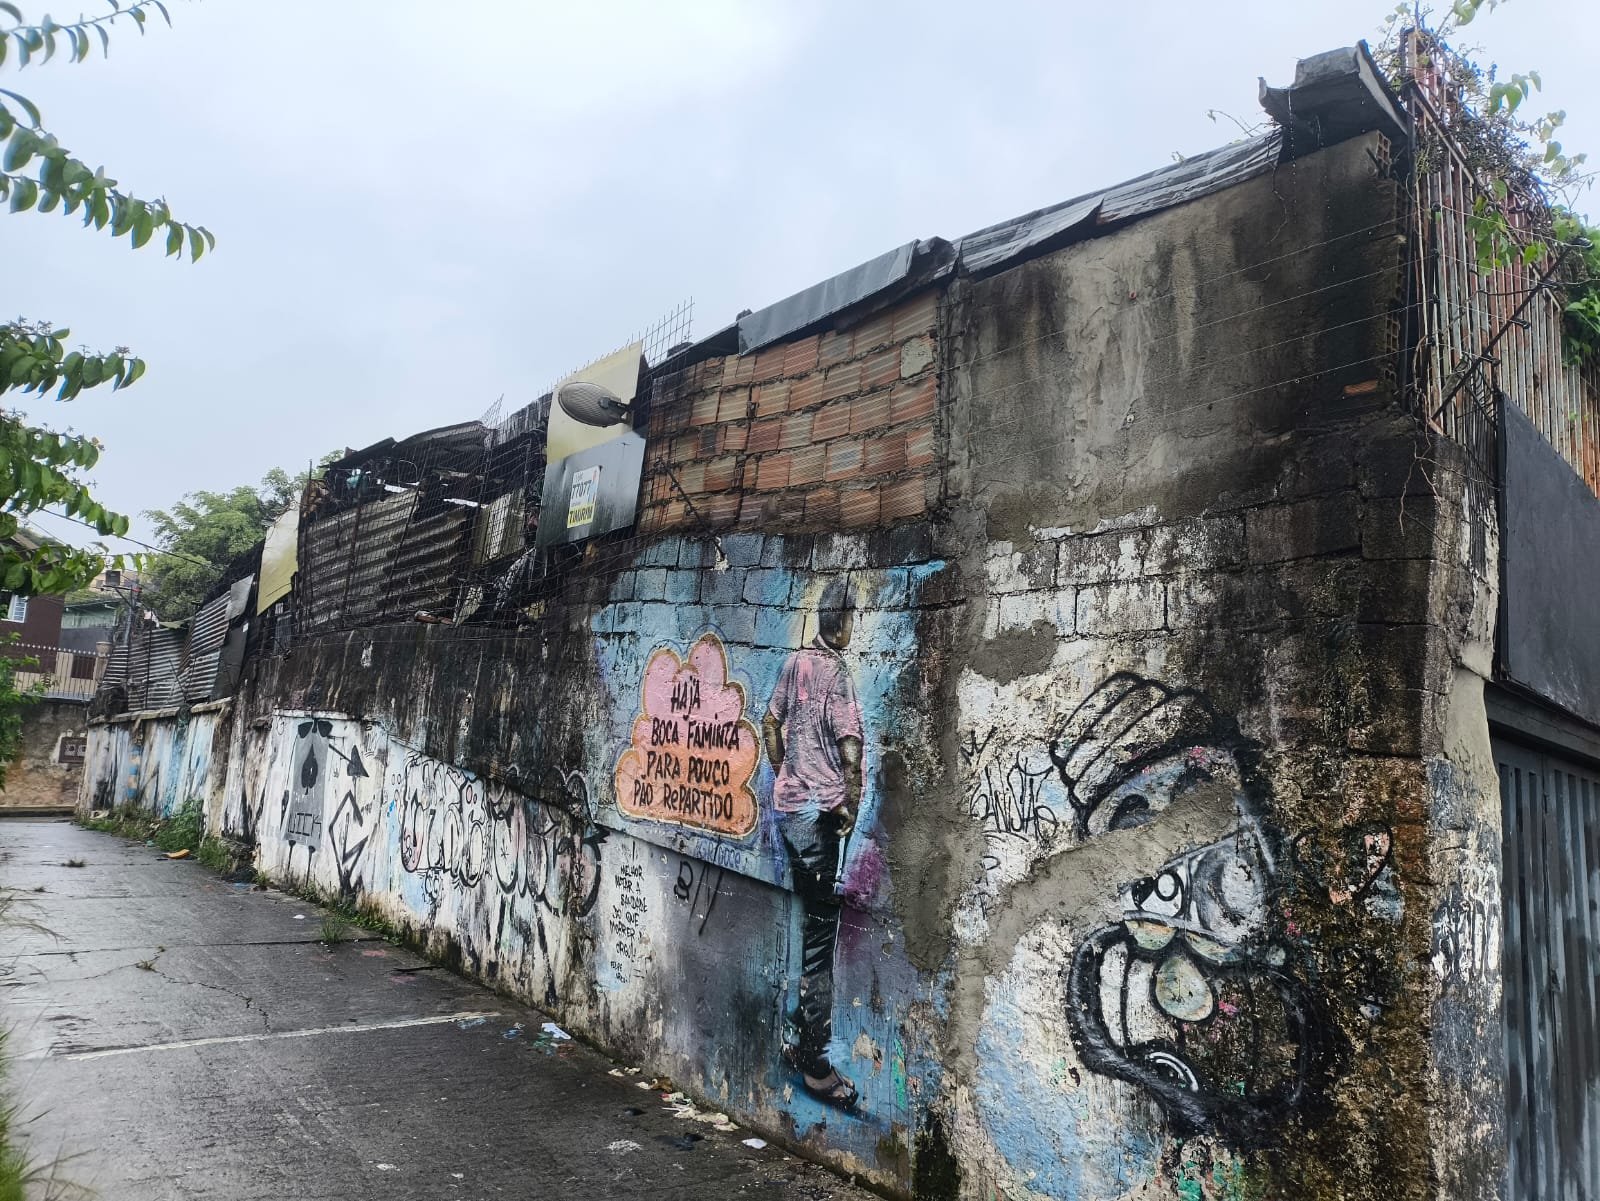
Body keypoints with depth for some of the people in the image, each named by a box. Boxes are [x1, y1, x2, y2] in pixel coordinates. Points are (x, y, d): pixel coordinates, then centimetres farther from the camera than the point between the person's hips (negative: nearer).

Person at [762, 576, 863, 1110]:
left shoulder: (795, 662, 6)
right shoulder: (836, 672, -16)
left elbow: (770, 723, 17)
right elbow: (850, 746, -22)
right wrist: (851, 806, -9)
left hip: (786, 806, 8)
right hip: (818, 812, -8)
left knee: (811, 925, 20)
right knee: (821, 936, 1)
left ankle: (798, 1034, 30)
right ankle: (815, 1062, 10)